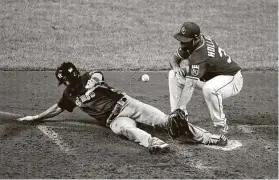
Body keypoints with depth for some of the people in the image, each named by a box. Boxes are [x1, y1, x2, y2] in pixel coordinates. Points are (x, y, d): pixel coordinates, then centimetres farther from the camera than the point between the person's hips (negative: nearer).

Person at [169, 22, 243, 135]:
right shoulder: (189, 43, -11)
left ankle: (221, 126, -18)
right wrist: (176, 68, -19)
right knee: (173, 75, -4)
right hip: (209, 77, 9)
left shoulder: (201, 55, -36)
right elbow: (174, 60, 5)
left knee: (209, 89, -42)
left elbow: (189, 87, -40)